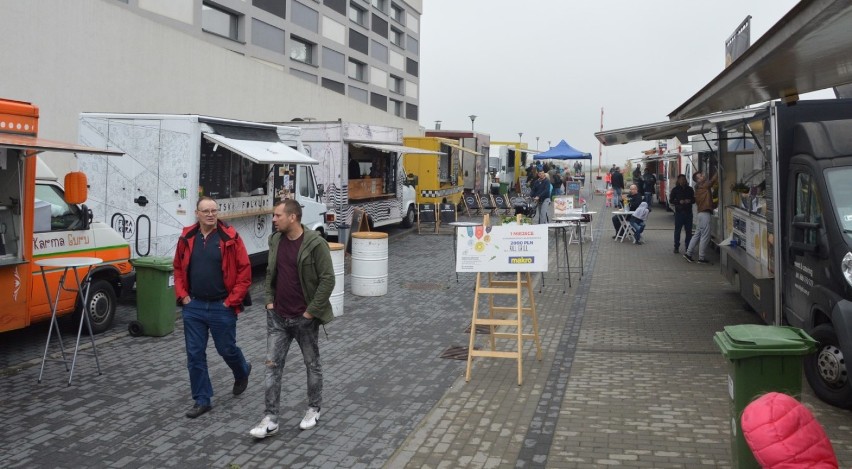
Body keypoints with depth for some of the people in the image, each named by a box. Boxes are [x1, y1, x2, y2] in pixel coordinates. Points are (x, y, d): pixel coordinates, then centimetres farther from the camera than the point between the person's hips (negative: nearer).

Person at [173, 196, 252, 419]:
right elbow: (178, 269, 13)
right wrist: (182, 296, 2)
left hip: (222, 307, -3)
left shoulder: (230, 238, -9)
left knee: (227, 349, 9)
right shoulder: (187, 238, 3)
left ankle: (242, 372, 42)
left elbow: (244, 271, -9)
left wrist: (232, 301, -11)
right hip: (193, 307, 3)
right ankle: (202, 400, 18)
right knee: (195, 354, 5)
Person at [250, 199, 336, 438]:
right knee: (272, 366, 3)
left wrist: (311, 311, -15)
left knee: (312, 364, 13)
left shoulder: (315, 243, -16)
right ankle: (270, 419, 9)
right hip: (277, 317, 5)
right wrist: (269, 300, 5)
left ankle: (314, 409, 31)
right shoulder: (275, 240, 3)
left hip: (305, 318, -5)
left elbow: (327, 279, -16)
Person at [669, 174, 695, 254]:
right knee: (677, 230, 0)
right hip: (679, 212, -3)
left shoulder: (690, 189, 10)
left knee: (689, 230, 4)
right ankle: (676, 247, 7)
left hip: (688, 212, 3)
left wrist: (689, 201, -9)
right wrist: (679, 202, -16)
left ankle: (688, 247, 12)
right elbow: (671, 200, 0)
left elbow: (694, 199, 13)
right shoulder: (675, 189, 2)